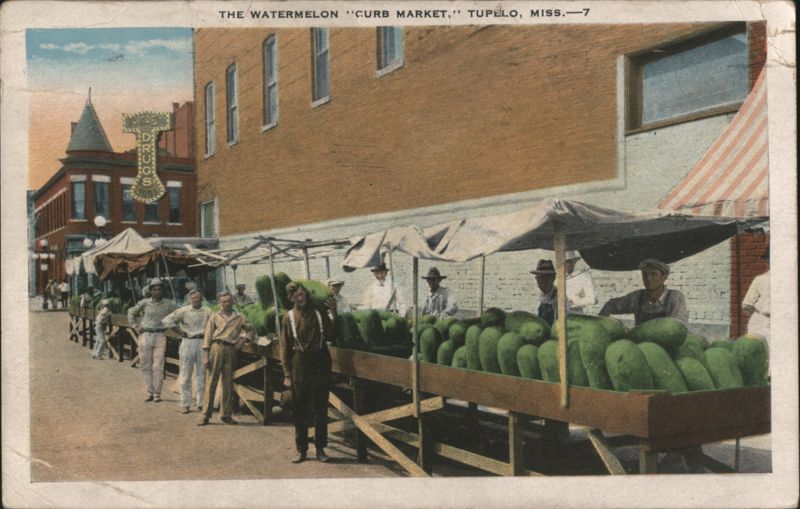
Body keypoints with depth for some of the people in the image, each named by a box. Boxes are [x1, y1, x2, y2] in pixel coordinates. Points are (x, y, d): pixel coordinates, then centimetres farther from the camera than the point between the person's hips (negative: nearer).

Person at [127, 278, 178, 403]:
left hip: (160, 336, -1)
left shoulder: (168, 304, 3)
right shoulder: (144, 303, 2)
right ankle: (150, 392, 15)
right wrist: (135, 326, 8)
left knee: (158, 366, -5)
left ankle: (157, 393, 2)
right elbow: (131, 312, 16)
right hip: (145, 335, 1)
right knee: (146, 365, 5)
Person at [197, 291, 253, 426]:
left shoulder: (239, 318, 14)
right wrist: (206, 355, -4)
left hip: (231, 350, 2)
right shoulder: (214, 317, 9)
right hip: (216, 348, -2)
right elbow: (207, 336, 4)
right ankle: (206, 415, -1)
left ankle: (226, 414, 14)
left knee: (228, 384, 6)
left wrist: (242, 339, 8)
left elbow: (250, 329, 27)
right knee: (211, 382, -4)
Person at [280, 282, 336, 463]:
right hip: (299, 370, -1)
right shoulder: (289, 318, 1)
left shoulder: (319, 313, 4)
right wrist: (287, 375, -4)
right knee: (300, 413, 5)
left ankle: (320, 448, 17)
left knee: (321, 411, 7)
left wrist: (332, 314, -14)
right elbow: (285, 348, 1)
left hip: (320, 368, 1)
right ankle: (301, 450, 15)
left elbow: (330, 336, -6)